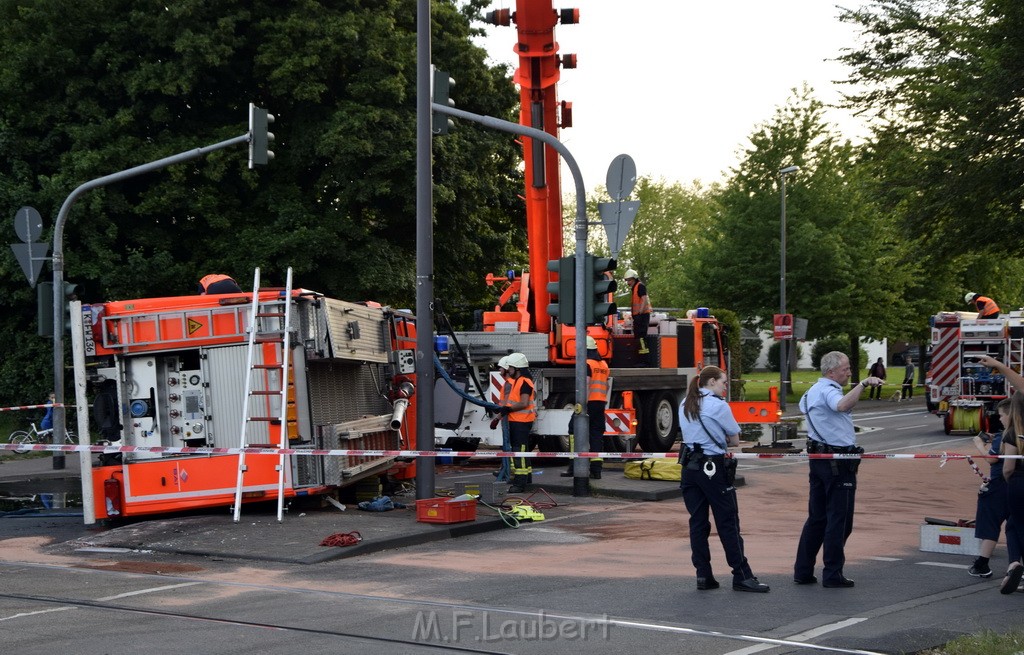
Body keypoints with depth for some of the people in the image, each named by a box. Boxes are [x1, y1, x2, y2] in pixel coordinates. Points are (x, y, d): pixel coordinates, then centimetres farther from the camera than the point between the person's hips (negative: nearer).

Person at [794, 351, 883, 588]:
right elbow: (842, 405, -38)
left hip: (817, 458, 10)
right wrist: (863, 383, -41)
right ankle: (832, 574, -1)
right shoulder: (828, 390, -15)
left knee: (816, 517, 12)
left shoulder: (813, 391, 16)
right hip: (838, 461, -10)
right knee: (839, 519, -3)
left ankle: (803, 571, 12)